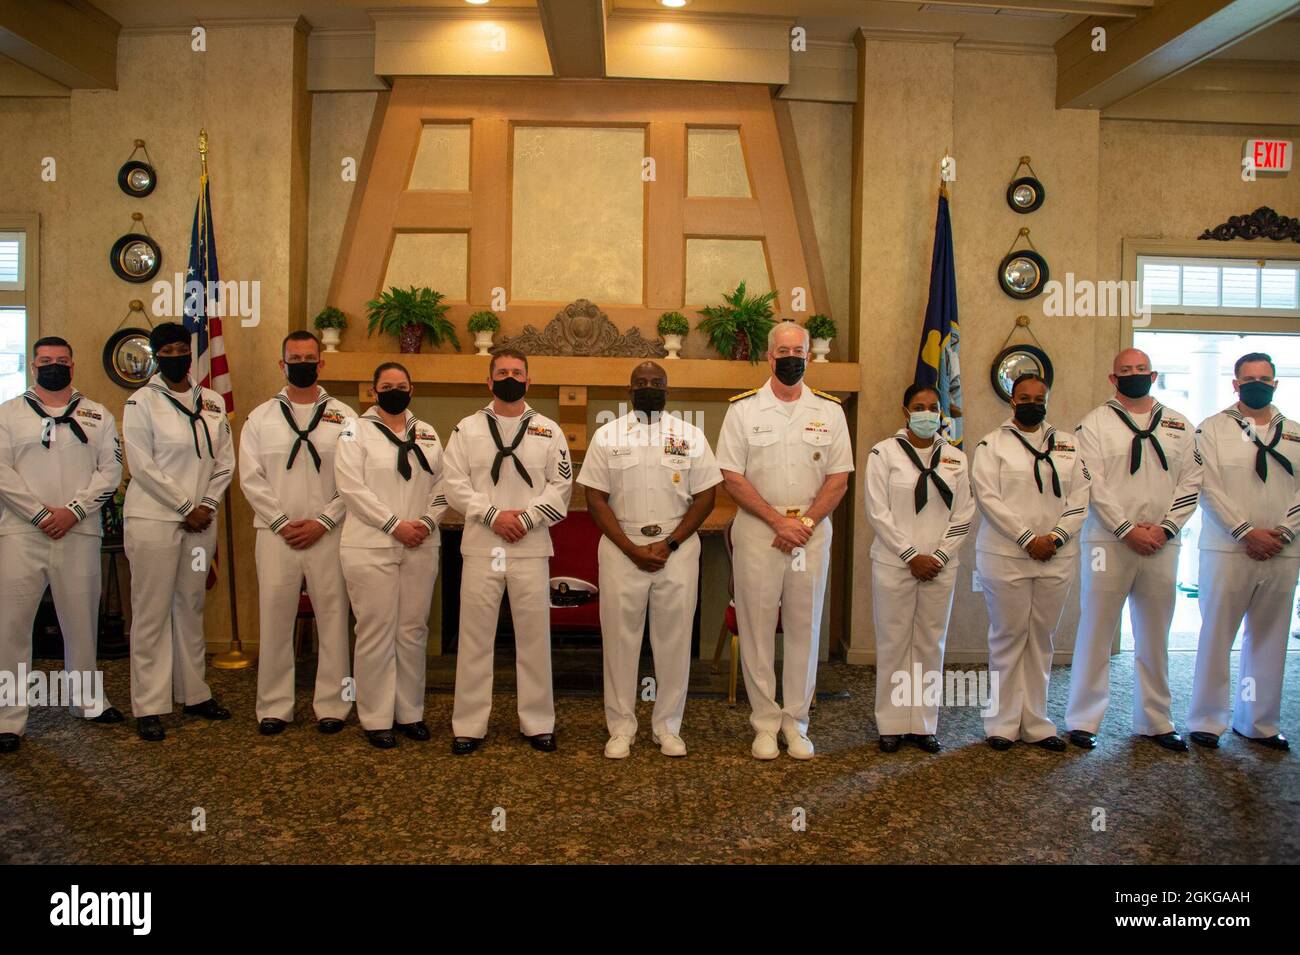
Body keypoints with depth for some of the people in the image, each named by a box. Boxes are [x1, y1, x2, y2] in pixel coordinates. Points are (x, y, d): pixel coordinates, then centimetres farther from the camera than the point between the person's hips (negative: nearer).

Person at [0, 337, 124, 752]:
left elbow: (110, 470, 2)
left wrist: (74, 510, -11)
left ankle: (87, 699, 26)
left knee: (82, 621, 12)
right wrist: (41, 513, -13)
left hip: (79, 534, 2)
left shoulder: (98, 415, 10)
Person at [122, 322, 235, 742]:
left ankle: (193, 692, 22)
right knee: (152, 611, -2)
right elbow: (142, 465, -10)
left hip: (200, 519, 5)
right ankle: (149, 706, 5)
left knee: (192, 607, 12)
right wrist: (186, 507, -10)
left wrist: (208, 504, -3)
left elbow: (225, 460, 10)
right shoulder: (141, 403, -4)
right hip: (154, 519, -4)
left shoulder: (212, 402, 10)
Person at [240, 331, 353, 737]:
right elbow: (251, 477, 3)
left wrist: (322, 522, -9)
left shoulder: (343, 417, 4)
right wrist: (282, 522, -6)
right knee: (275, 619, 4)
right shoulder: (261, 417, 9)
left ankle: (332, 704, 12)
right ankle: (274, 706, 14)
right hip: (275, 533, 1)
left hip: (328, 533, -1)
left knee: (333, 618, 2)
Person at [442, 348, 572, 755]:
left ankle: (538, 722, 17)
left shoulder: (549, 431, 8)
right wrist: (493, 515, -12)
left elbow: (561, 486, 3)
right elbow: (455, 485, 0)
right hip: (480, 548, 0)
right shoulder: (467, 429, 7)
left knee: (533, 637, 6)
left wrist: (526, 518, -10)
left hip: (531, 548, 0)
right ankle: (468, 725, 14)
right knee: (475, 637, 5)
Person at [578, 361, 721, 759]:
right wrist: (632, 549, -10)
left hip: (677, 549, 1)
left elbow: (705, 498, 3)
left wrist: (668, 544, -9)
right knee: (620, 639, 4)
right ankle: (621, 727, 16)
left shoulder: (691, 436, 6)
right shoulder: (607, 435, 4)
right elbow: (596, 499, 0)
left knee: (674, 640, 5)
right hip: (621, 549, 0)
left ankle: (668, 726, 18)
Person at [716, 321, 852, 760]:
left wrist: (806, 523, -9)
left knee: (804, 626, 7)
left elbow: (839, 478, 5)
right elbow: (732, 477, -4)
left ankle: (795, 721, 18)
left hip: (812, 530, 2)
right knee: (757, 625, 2)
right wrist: (780, 522, -10)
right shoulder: (744, 408, 0)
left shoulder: (829, 410, 6)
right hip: (757, 530, -2)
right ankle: (765, 721, 13)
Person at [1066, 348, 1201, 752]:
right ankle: (1082, 720, 8)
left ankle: (1155, 721, 21)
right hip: (1109, 543, -3)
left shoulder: (1178, 426, 12)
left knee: (1155, 637, 11)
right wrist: (1128, 530, -13)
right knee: (1096, 633, 0)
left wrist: (1165, 528, -7)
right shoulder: (1094, 423, 1)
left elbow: (1191, 481, 6)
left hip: (1162, 546, 4)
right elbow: (1092, 483, -7)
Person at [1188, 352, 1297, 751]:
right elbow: (1209, 488, -6)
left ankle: (1260, 722, 19)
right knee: (1216, 636, -1)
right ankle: (1207, 720, 9)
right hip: (1227, 549, -3)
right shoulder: (1213, 429, 3)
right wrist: (1247, 532, -13)